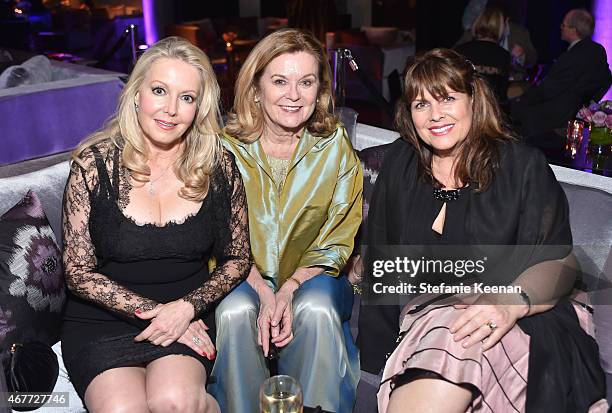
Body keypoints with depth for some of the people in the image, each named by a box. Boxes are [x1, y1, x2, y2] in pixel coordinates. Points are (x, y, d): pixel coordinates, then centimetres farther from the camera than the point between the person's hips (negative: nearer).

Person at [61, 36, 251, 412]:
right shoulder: (94, 164, -8)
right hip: (102, 321, 0)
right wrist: (153, 311, -12)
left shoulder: (219, 166, -4)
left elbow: (237, 259, 4)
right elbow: (79, 272, -3)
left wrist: (186, 308, -11)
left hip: (190, 319, 1)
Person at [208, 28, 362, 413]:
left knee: (316, 310, -31)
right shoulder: (228, 147, -7)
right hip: (244, 278, 0)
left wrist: (290, 289, -19)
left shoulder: (336, 146, -5)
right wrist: (264, 293, -21)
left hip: (313, 276, 0)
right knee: (234, 312, -31)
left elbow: (338, 240, -4)